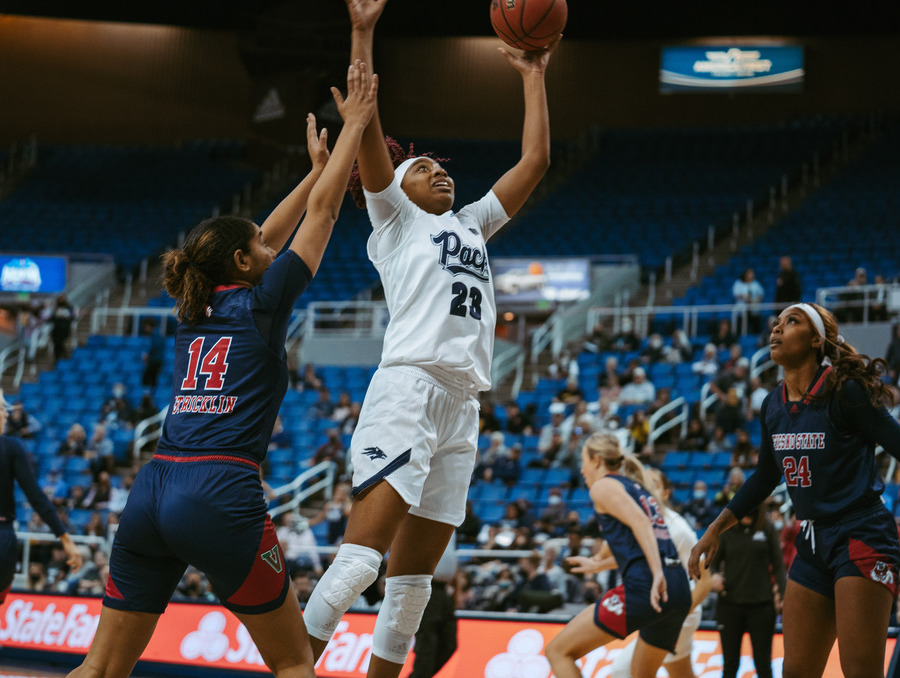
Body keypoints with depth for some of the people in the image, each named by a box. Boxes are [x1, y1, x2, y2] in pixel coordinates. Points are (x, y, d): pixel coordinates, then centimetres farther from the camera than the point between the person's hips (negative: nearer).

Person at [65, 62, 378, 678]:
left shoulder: (195, 311, 19)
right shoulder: (260, 304, 3)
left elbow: (265, 240, 34)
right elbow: (323, 212, 9)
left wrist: (317, 169, 43)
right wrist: (355, 124, 19)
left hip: (151, 493, 6)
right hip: (220, 495, -6)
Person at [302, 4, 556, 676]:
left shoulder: (471, 225, 27)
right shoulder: (394, 218, 11)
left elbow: (535, 161, 29)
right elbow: (366, 124, 0)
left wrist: (534, 76, 30)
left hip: (462, 404, 7)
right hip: (408, 387, -7)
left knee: (414, 581, 5)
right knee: (361, 557, -19)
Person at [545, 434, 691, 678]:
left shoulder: (603, 486, 4)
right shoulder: (640, 490, 28)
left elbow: (639, 521, -14)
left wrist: (658, 574, -25)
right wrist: (598, 564, 52)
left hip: (644, 585, -8)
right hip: (680, 591, 8)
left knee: (558, 651, -2)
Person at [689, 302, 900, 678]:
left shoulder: (845, 392, -12)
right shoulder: (773, 406, 9)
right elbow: (765, 476, 22)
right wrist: (716, 529, 21)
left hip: (861, 538, -7)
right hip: (812, 547, 7)